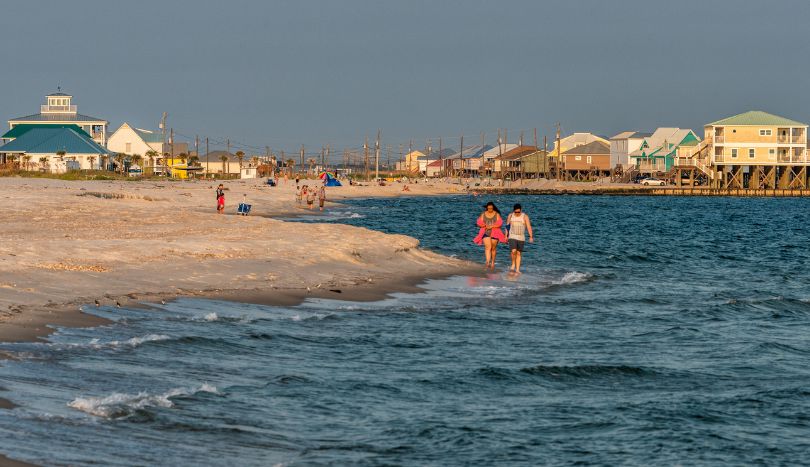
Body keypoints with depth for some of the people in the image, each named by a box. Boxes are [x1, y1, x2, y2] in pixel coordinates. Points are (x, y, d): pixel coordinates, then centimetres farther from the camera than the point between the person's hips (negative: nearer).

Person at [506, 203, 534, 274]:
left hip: (521, 238, 0)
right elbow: (507, 226, 11)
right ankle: (513, 264, 6)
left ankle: (517, 269, 7)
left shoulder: (525, 217, -4)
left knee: (519, 253, 3)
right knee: (513, 251, -18)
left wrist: (531, 237, -16)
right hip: (512, 237, 0)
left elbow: (529, 227, -8)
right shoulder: (510, 216, 2)